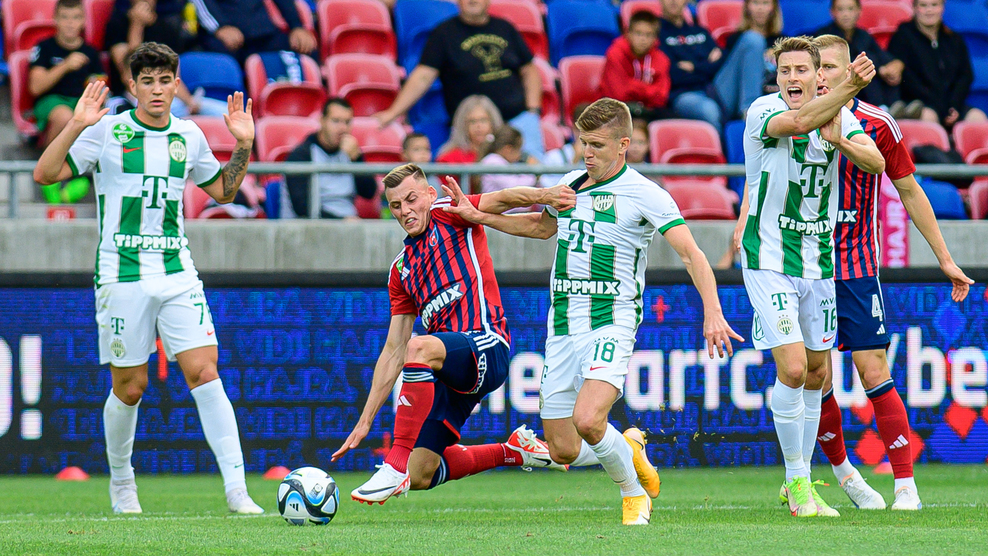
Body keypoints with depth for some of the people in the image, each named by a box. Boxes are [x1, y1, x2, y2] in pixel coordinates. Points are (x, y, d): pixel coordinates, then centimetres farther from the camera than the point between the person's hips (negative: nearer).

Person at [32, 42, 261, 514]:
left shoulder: (188, 136, 10)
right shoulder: (108, 131, -2)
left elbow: (222, 191, 25)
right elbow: (44, 174, -7)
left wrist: (243, 148, 10)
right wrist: (75, 126, -19)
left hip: (178, 275, 2)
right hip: (122, 276, -2)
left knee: (204, 374, -10)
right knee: (130, 388, 4)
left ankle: (236, 489, -13)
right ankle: (121, 481, 28)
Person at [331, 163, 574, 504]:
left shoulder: (447, 214, 6)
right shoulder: (401, 269, 22)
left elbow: (502, 199, -14)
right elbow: (393, 352, 22)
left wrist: (545, 195, -37)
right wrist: (365, 421, 17)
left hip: (487, 348, -8)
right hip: (447, 374, 8)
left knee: (420, 347, -38)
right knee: (421, 476, 0)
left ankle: (396, 465, -38)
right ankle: (513, 451, 22)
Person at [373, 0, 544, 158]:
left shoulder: (505, 28, 14)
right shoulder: (444, 33, 4)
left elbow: (529, 71, 20)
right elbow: (423, 77, 0)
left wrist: (532, 108, 5)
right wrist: (393, 112, -9)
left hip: (518, 117, 3)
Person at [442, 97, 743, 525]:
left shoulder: (645, 195, -7)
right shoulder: (570, 184, 12)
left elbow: (691, 254, -13)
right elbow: (542, 226, 33)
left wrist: (712, 313, -27)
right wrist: (478, 215, 28)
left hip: (611, 324, -6)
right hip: (563, 325, 6)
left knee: (587, 420, -27)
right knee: (563, 452, 0)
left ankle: (633, 492, 1)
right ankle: (628, 448, 32)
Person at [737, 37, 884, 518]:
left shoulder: (841, 117, 4)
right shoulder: (763, 111, -12)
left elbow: (875, 162, -12)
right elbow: (799, 122, -35)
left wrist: (840, 141, -31)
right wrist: (850, 87, -48)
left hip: (818, 262, 6)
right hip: (769, 260, -6)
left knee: (817, 370, 10)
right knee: (792, 368, -15)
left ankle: (800, 484, 23)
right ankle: (797, 481, -1)